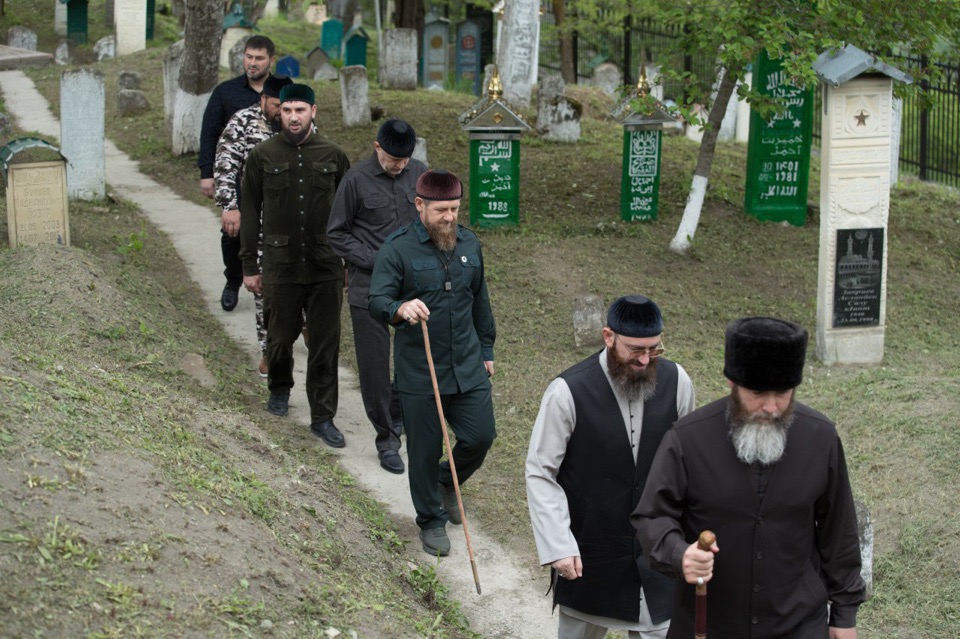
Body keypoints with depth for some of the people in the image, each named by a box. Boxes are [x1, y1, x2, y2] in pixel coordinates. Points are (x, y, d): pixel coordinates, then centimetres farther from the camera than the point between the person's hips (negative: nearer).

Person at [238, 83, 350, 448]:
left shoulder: (333, 156, 3)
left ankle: (323, 417, 9)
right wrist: (249, 265, 3)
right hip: (281, 267, 0)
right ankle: (280, 389, 40)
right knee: (280, 337, 11)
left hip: (326, 267, 0)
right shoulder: (263, 155, 1)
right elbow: (249, 212, 5)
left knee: (326, 345, 1)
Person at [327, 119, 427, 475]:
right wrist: (375, 260, -13)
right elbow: (336, 234, -3)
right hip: (369, 289, -3)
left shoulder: (420, 174, 2)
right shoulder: (356, 179, -8)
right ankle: (386, 439, 10)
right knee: (375, 364, 0)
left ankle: (398, 412, 37)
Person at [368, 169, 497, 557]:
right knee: (425, 451, 5)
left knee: (480, 437, 2)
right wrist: (400, 309, -41)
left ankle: (446, 484, 33)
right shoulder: (398, 248, -10)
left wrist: (486, 349, 20)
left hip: (467, 367, 4)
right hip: (418, 375, -4)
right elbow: (377, 301, -19)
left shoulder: (469, 244, 7)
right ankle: (431, 521, 24)